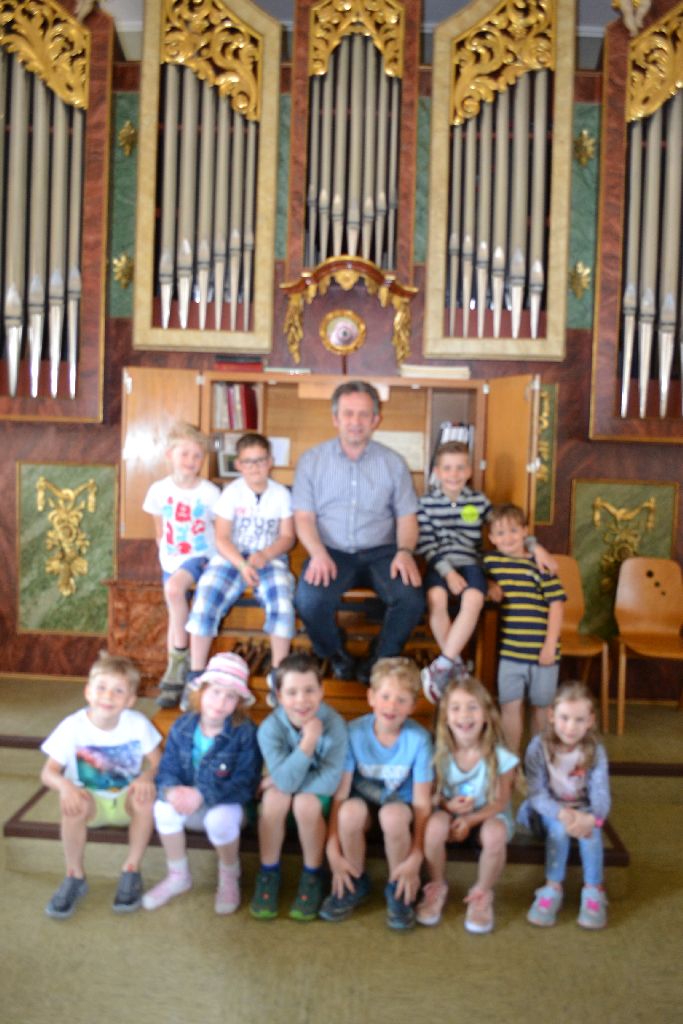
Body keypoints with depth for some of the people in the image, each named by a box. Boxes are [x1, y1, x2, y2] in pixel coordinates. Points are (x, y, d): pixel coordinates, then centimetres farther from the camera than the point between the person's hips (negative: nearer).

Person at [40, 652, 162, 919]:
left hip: (127, 801, 0)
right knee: (72, 802, -34)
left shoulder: (138, 723, -15)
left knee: (146, 794, -32)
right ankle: (74, 877, -10)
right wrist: (65, 785, -38)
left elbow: (155, 762, -7)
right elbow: (48, 772, -14)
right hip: (90, 802, 0)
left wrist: (146, 777, -32)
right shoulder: (73, 726, -17)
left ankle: (131, 871, -13)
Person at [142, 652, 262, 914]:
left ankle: (229, 877, -2)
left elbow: (245, 785, -22)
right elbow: (167, 771, -7)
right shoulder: (182, 727, -6)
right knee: (163, 807, -27)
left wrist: (202, 794, -33)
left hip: (227, 805, -3)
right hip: (192, 806, 3)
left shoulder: (245, 733, -17)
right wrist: (172, 790, -31)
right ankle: (178, 876, -2)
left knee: (219, 818, -36)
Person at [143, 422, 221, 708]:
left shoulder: (210, 492, -10)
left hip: (200, 556, -4)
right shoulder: (159, 490, -1)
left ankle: (180, 655, -14)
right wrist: (164, 553, 5)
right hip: (171, 559, 4)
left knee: (174, 587, -30)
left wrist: (214, 563, -8)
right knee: (175, 614, 1)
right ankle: (175, 679, 9)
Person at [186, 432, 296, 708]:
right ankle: (196, 674, -11)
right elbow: (222, 538, -5)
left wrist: (264, 556, -18)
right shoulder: (231, 493, 0)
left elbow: (287, 537, 1)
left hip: (270, 558, 0)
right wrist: (242, 565, -21)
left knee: (283, 601, -29)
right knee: (205, 600, -24)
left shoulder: (281, 494, 3)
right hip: (231, 557, 0)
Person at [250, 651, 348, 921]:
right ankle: (268, 874, -7)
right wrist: (308, 742, -42)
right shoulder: (270, 728, -23)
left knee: (306, 803, -32)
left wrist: (280, 780, -21)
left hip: (319, 795, -1)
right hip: (285, 787, 1)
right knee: (275, 796, -30)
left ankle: (312, 876, -6)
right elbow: (286, 781, -30)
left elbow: (330, 780, -27)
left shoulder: (333, 723, -26)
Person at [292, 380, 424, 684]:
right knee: (309, 600, -30)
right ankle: (337, 656, 3)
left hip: (380, 552, 1)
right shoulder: (312, 460, 4)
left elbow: (407, 516, 7)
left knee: (411, 599, -26)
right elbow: (304, 515, 0)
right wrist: (318, 554, -18)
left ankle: (380, 660, 3)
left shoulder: (393, 462, 7)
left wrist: (405, 551, -14)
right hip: (332, 552, -1)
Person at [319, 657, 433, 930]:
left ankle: (398, 888, -6)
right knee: (351, 811, -34)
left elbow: (422, 802, -17)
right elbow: (340, 792, -19)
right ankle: (355, 882, -4)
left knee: (392, 815, -36)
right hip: (364, 800, 1)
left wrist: (416, 857, -20)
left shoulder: (418, 739, -21)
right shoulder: (354, 732, -19)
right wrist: (333, 851, -22)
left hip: (399, 803, -1)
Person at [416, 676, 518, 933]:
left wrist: (470, 820, -23)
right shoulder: (440, 752, -12)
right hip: (450, 812, 1)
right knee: (434, 825, -33)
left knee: (495, 834, -36)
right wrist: (447, 804, -23)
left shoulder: (499, 756, -17)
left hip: (488, 815, -1)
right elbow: (432, 793, -1)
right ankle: (437, 887, -3)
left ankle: (482, 894, -5)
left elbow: (501, 802, -9)